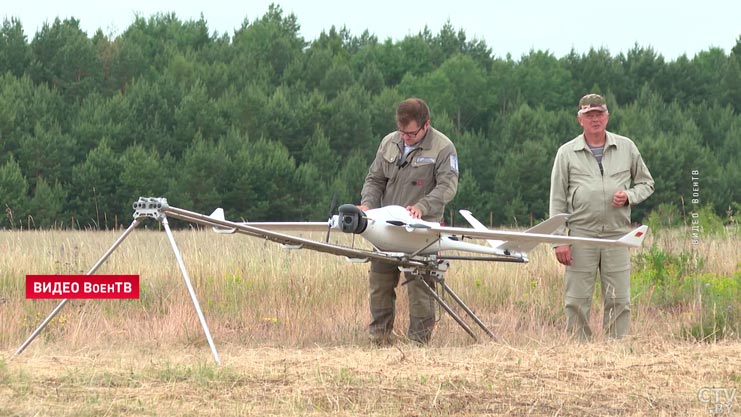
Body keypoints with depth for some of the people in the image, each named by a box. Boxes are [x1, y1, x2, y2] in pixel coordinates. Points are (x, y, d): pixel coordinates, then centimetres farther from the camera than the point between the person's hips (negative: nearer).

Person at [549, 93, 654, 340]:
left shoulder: (626, 148, 10)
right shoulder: (567, 153, 6)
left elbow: (646, 183, 19)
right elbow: (557, 200, 5)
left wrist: (629, 196, -4)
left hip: (617, 235, 1)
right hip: (581, 235, -1)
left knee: (619, 301, -1)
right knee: (577, 301, -2)